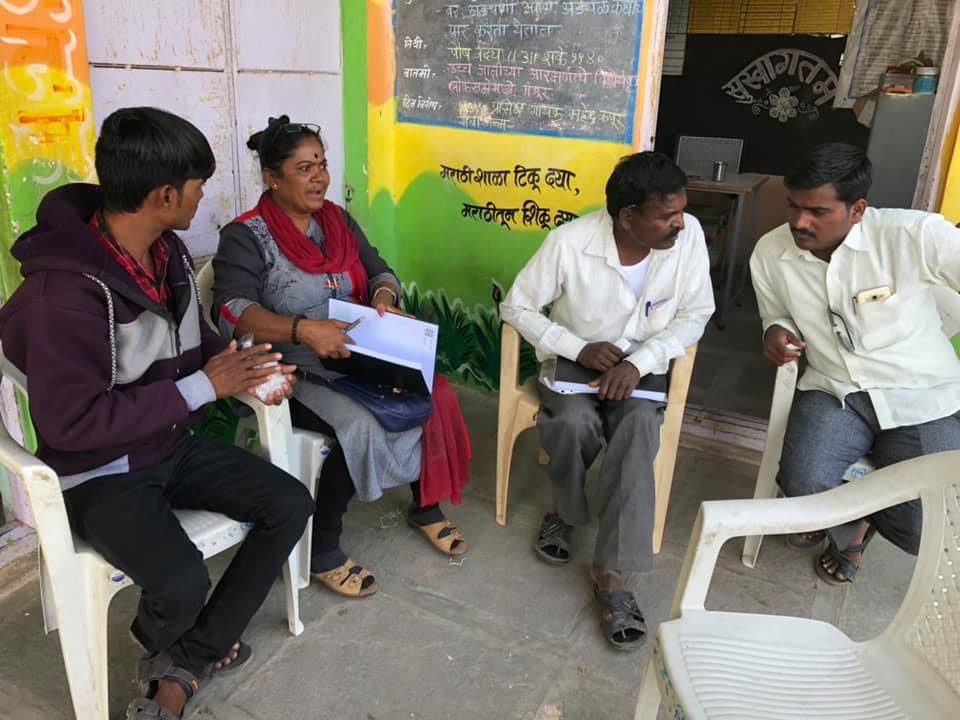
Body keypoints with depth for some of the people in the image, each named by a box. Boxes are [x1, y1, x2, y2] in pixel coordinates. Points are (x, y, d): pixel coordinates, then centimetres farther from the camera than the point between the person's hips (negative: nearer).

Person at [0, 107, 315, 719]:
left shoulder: (169, 250, -2)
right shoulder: (65, 290, -28)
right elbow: (71, 422, -27)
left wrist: (245, 370, -8)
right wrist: (204, 387, -24)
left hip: (172, 445, 8)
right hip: (98, 471, -8)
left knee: (291, 505, -5)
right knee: (182, 581, -28)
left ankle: (182, 667, 7)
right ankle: (160, 646, 15)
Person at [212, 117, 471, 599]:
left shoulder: (339, 220, 10)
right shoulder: (245, 237, -9)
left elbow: (380, 272, 12)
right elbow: (231, 311, -23)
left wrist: (383, 297, -13)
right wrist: (303, 329, -39)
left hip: (361, 357, 6)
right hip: (296, 371, -6)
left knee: (432, 397, -14)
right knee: (363, 426, -31)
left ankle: (425, 506, 9)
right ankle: (322, 550, -10)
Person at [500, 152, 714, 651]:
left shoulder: (688, 236, -14)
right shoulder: (570, 242, -20)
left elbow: (695, 315, -7)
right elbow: (516, 307, -10)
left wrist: (639, 362, -22)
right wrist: (578, 348, -23)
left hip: (641, 367, 1)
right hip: (571, 361, -1)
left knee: (639, 424, -31)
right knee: (575, 421, -32)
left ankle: (609, 569, -20)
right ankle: (565, 510, 2)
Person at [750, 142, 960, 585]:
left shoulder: (916, 236, -19)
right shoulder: (769, 253, -4)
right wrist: (776, 332, -9)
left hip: (921, 399, -2)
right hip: (834, 392, 2)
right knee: (803, 484, -26)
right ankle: (850, 524, 14)